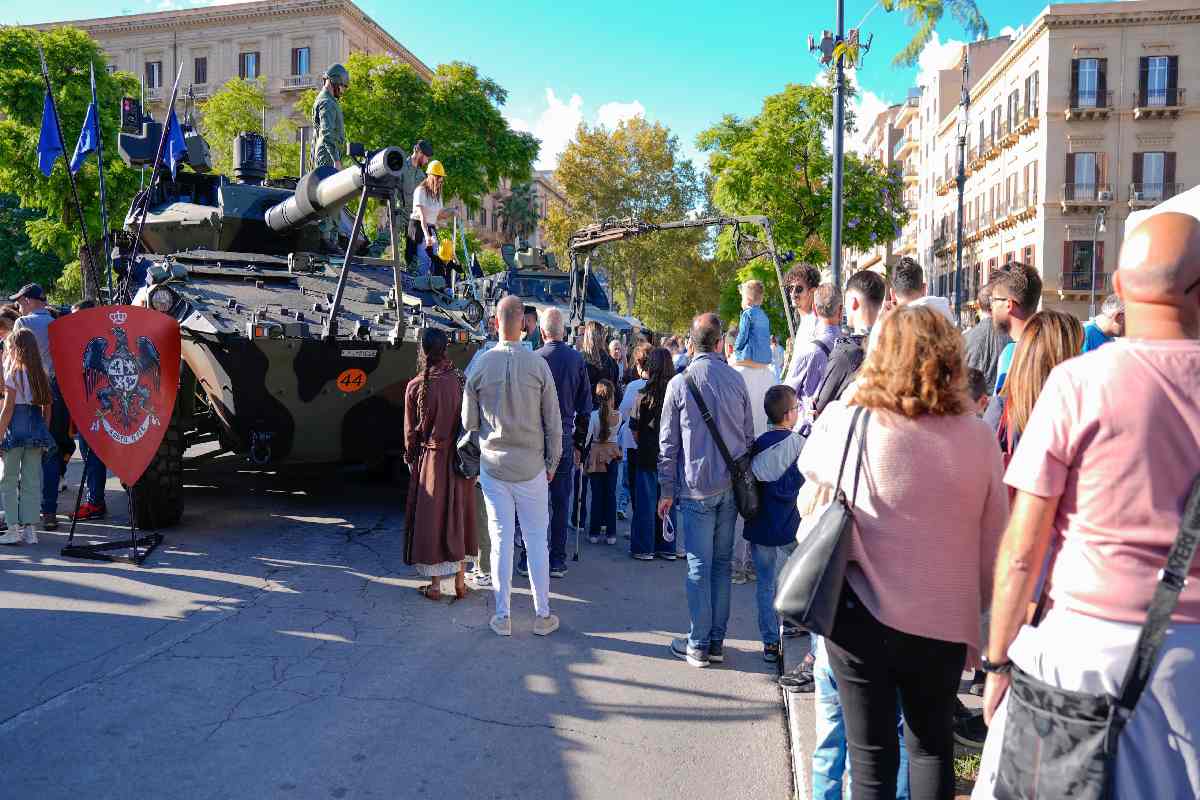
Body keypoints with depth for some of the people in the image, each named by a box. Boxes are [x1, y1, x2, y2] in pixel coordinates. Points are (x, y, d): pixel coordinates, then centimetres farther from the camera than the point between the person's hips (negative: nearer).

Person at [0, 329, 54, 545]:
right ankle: (29, 528, 10)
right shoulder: (41, 374, 10)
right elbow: (45, 407, 9)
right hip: (37, 427, 6)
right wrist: (43, 432, 15)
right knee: (31, 481, 8)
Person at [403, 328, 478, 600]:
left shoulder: (415, 386, -11)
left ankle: (435, 585, 15)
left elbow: (411, 430, -3)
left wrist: (411, 459, 12)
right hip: (459, 459, 2)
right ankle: (460, 582, 19)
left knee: (431, 517, 8)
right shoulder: (460, 380, -6)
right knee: (458, 516, 13)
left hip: (430, 459, -2)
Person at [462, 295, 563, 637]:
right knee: (536, 539, 8)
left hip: (493, 464, 1)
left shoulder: (480, 366, -6)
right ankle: (542, 615, 17)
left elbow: (469, 422, 2)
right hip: (531, 465, -1)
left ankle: (502, 616, 16)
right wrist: (552, 461, 8)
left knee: (501, 539, 8)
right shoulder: (538, 365, -9)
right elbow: (554, 422, -4)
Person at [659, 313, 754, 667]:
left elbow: (668, 443, -4)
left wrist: (667, 490, 4)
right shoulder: (737, 379, 3)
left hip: (697, 488, -3)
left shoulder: (680, 383, -7)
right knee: (722, 564, 11)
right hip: (731, 485, 4)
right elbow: (749, 436, 9)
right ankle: (717, 642, 18)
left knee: (699, 566, 2)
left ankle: (699, 645, 9)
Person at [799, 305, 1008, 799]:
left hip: (862, 614, -2)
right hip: (944, 620, 2)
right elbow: (993, 545, -1)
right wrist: (975, 620, 13)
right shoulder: (977, 437, -8)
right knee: (932, 747, 23)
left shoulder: (844, 422, -12)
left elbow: (810, 468, 11)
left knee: (871, 755, 13)